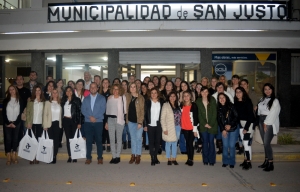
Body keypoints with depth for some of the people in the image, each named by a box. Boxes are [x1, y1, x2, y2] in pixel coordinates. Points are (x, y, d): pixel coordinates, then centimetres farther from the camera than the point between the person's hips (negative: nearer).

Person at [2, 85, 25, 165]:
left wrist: (15, 123, -8)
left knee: (15, 139, 3)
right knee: (8, 139, -3)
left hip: (16, 123, 0)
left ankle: (14, 157, 11)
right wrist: (7, 122, -8)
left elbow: (21, 113, -1)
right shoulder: (5, 100, 6)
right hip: (7, 123, 0)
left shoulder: (20, 101, 4)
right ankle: (8, 158, 1)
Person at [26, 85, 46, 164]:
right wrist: (28, 122, -7)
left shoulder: (43, 101, 7)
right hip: (32, 123, -1)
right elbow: (27, 112, 1)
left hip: (40, 123, 1)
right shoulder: (30, 100, 4)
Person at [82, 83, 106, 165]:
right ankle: (88, 157, 11)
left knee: (99, 140, 0)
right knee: (89, 140, 4)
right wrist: (90, 117, -11)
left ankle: (100, 158, 8)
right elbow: (83, 110, 4)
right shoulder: (86, 99, 13)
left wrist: (95, 117, -12)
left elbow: (103, 109, -3)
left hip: (98, 122, -2)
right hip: (88, 122, 2)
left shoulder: (102, 98, 6)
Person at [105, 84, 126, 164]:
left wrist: (124, 118, -9)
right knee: (111, 139, 5)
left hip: (119, 119, -4)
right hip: (110, 119, 4)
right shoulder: (109, 98, 10)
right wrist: (106, 122, 11)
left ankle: (118, 156, 14)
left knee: (119, 139, 5)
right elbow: (107, 110, 13)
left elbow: (124, 109, -1)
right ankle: (114, 156, 13)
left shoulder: (123, 98, -1)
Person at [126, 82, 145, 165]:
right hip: (130, 121, 4)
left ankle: (138, 156, 14)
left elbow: (142, 111, -10)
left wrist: (140, 122, -15)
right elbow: (127, 109, 11)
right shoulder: (128, 97, 6)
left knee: (138, 138, 2)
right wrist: (127, 119, 2)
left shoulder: (140, 98, -8)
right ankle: (133, 155, 21)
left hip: (138, 121, -4)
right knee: (133, 138, 12)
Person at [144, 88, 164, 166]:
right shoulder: (147, 102, 0)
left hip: (159, 125, 1)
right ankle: (152, 158, 9)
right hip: (150, 125, -1)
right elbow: (145, 114, -1)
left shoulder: (161, 102, 3)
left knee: (158, 141, 7)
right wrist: (145, 125, -6)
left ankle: (155, 157, 23)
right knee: (151, 142, 2)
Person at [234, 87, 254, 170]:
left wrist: (246, 127, -16)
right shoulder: (236, 102, 6)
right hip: (241, 124, 6)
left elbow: (250, 115, -13)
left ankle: (249, 162, -1)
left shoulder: (247, 102, -11)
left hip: (248, 123, -6)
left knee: (247, 143, -9)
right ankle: (245, 160, 19)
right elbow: (236, 114, 8)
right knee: (244, 143, 10)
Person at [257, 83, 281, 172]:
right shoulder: (262, 100, 14)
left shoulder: (275, 101, -6)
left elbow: (273, 114, -11)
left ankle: (271, 164, -3)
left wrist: (266, 123, -12)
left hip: (270, 124, -6)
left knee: (266, 143, -11)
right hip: (262, 122, 6)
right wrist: (261, 123, 5)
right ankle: (266, 161, 18)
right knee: (265, 143, 10)